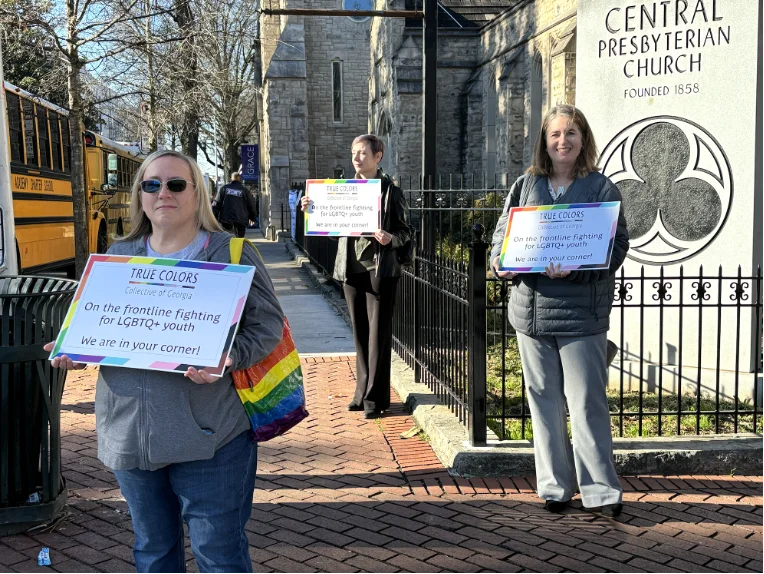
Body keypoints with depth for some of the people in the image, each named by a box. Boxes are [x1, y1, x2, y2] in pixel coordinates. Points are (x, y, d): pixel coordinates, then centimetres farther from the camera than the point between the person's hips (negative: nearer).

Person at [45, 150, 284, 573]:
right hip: (130, 433, 5)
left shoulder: (230, 253, -4)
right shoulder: (119, 255, 10)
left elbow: (268, 323, -7)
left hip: (208, 434, -5)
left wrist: (228, 358, -24)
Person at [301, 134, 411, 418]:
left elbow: (405, 231, -2)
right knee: (359, 331, 11)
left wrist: (390, 239, -22)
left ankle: (375, 397, 6)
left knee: (378, 331, 0)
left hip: (379, 269, -5)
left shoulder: (390, 190, -4)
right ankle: (363, 391, 21)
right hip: (351, 267, 5)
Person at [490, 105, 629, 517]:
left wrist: (575, 267, -21)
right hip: (531, 309, 4)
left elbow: (616, 245, -5)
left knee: (586, 401, -3)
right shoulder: (526, 185, 11)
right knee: (544, 401, 10)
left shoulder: (601, 188, 1)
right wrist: (500, 262, -8)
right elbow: (502, 232, 14)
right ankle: (555, 486, 22)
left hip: (581, 313, -4)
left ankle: (600, 490, 8)